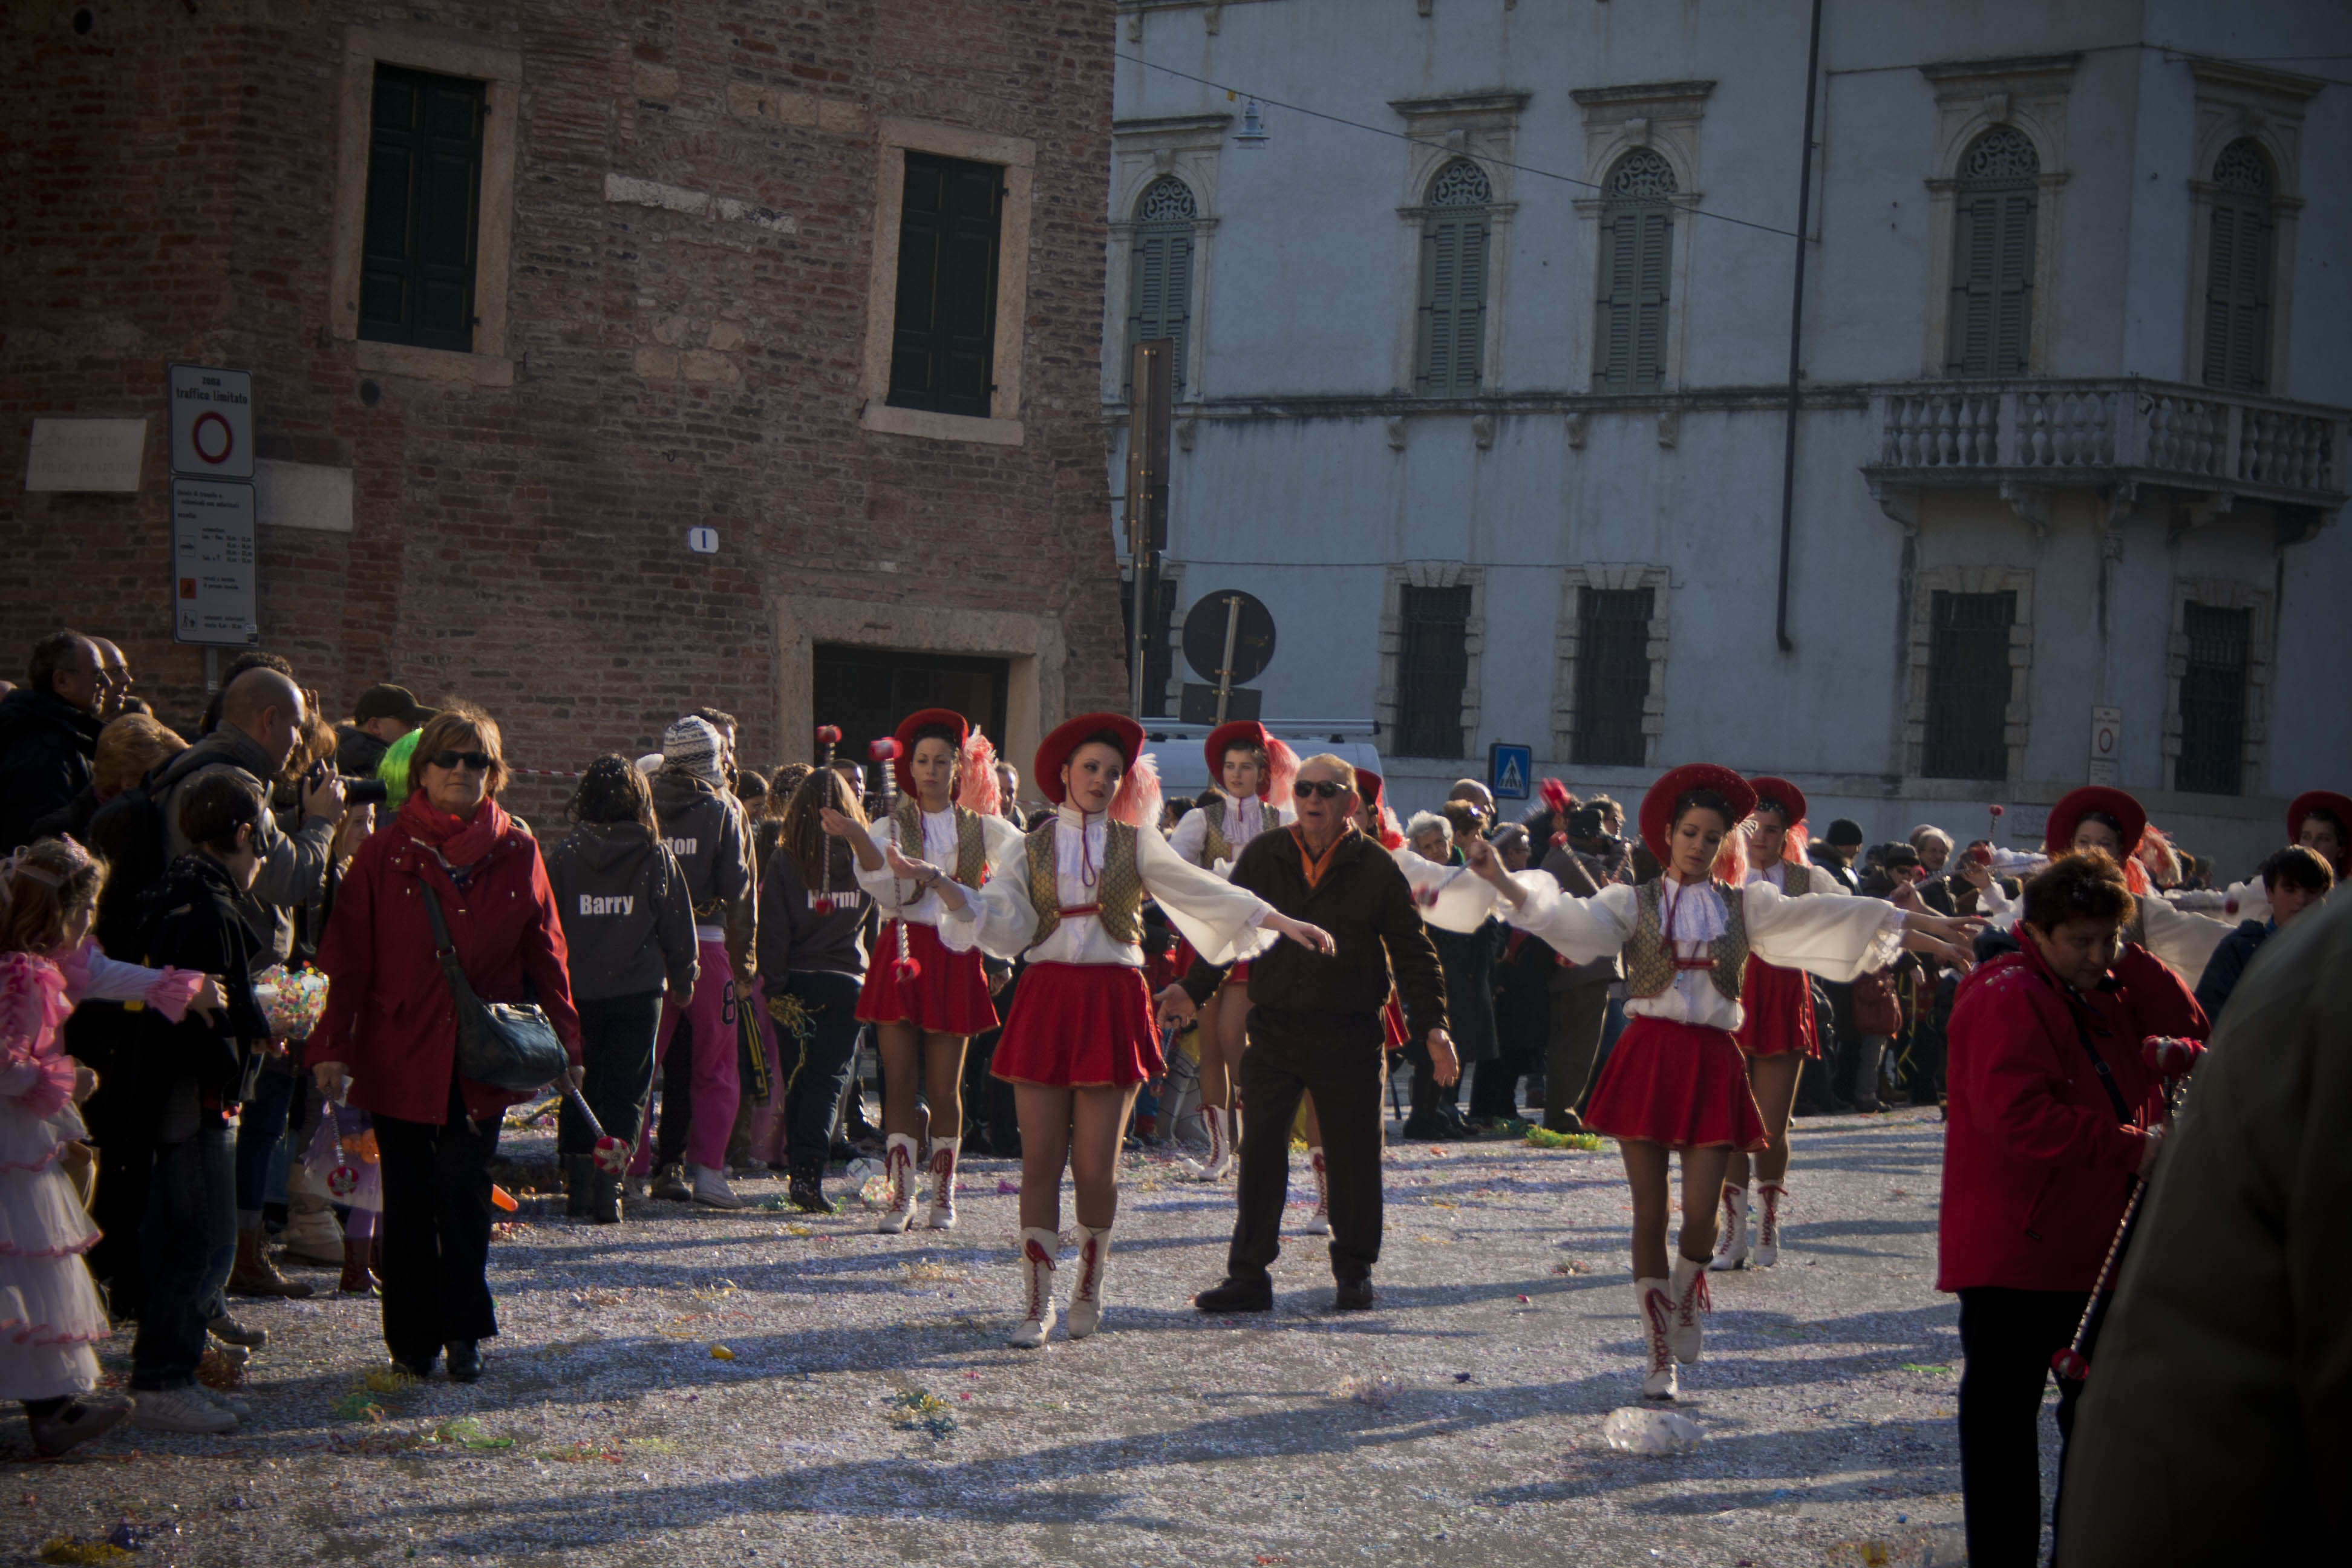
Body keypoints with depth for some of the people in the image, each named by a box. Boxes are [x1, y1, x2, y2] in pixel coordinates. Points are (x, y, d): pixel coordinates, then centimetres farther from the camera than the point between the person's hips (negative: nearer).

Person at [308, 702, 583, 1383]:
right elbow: (347, 956, 0)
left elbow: (545, 955, 8)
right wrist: (332, 1045, -6)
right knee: (407, 1199, 6)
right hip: (399, 1055, 0)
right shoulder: (385, 853, 2)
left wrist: (565, 1045, 4)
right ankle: (412, 1338, 16)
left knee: (462, 1188, -6)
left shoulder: (517, 854, 6)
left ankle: (462, 1329, 8)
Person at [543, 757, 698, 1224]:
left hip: (576, 990, 1)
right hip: (637, 991, -1)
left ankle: (578, 1184, 9)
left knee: (578, 1086, 13)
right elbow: (678, 925, 3)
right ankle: (608, 1187, -6)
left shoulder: (565, 855, -1)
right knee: (625, 1089, 4)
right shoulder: (657, 856, -3)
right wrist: (683, 977, 15)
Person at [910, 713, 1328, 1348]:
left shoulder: (1136, 844, 10)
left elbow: (1205, 892, 4)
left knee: (1096, 1167, -3)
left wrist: (1284, 924, -4)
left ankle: (1089, 1290, 19)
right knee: (1040, 1161, -2)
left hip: (1113, 1003, -1)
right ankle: (1037, 1302, 7)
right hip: (1045, 1001, 1)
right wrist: (935, 880, -11)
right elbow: (996, 918, 2)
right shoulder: (1035, 848, 11)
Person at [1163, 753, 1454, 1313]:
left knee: (1353, 1157, 5)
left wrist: (1431, 1024, -7)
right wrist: (1193, 989, -2)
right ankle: (1249, 1276, 6)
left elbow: (1412, 951, 2)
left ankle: (1354, 1272, 21)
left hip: (1349, 1034, -1)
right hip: (1273, 1030, 2)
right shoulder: (1263, 858, 5)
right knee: (1260, 1154, 0)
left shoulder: (1375, 869, -1)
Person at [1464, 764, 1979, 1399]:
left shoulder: (1746, 904, 10)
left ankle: (1687, 1300, 26)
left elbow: (1822, 919, 3)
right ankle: (1660, 1356, 12)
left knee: (1700, 1215, -7)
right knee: (1650, 1214, 0)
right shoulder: (1635, 904, 6)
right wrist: (1503, 881, -26)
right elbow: (1571, 920, -10)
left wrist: (1914, 927, -6)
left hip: (1712, 1063, 1)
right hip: (1647, 1058, -1)